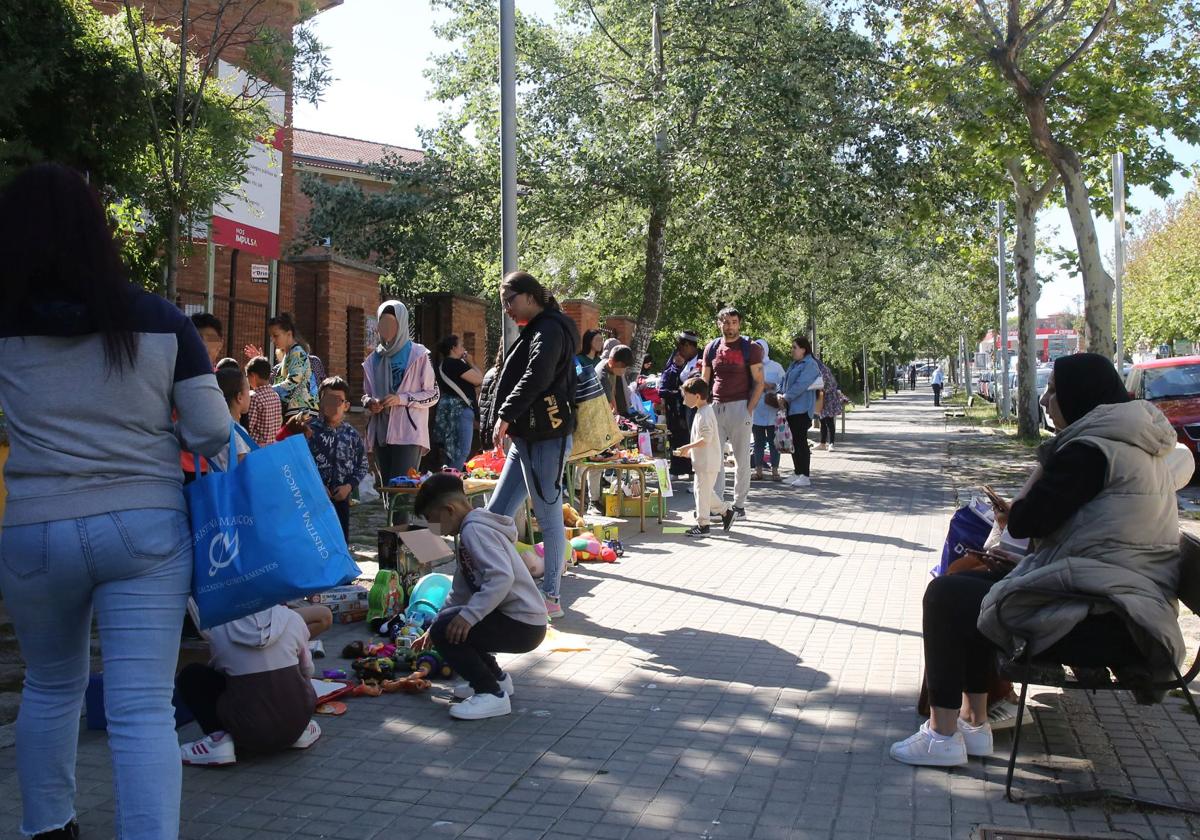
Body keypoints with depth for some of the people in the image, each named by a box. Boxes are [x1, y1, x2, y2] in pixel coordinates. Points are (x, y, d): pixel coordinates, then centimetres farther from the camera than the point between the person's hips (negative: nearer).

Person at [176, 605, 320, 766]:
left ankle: (218, 739, -1)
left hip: (248, 732, -3)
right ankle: (299, 731, 17)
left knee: (190, 676, 13)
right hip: (297, 723, 3)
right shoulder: (293, 618, -2)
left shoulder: (218, 628, -6)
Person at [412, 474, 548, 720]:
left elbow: (502, 577, -30)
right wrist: (434, 629, 27)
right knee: (450, 627, 18)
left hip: (523, 625, -10)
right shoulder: (474, 529, 18)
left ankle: (492, 694, -9)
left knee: (447, 631, -17)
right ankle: (496, 677, 22)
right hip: (514, 618, 10)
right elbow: (460, 594, 25)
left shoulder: (474, 530, -14)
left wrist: (468, 616, -31)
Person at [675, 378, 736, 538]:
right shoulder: (705, 411, 15)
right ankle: (725, 511, 24)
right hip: (703, 460, 10)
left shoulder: (703, 414, -18)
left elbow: (706, 438, -26)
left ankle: (702, 525, 2)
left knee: (702, 491, -4)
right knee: (705, 491, 18)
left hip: (706, 462, -10)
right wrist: (690, 452, 16)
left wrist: (688, 447, -21)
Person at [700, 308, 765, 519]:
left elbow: (759, 382, -2)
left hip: (739, 406, -4)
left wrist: (749, 409, -11)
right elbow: (704, 381, 15)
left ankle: (739, 504, 9)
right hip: (715, 406, 4)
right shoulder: (712, 348, 11)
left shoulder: (750, 348, 0)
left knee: (741, 457, 2)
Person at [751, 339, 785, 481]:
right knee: (758, 441, 7)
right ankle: (758, 470, 12)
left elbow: (784, 385, 1)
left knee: (773, 441, 3)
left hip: (772, 411, -2)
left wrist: (771, 386, -13)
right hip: (757, 411, 2)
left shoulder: (776, 367, 4)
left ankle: (775, 470, 9)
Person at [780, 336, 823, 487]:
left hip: (802, 408, -9)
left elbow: (801, 384, -20)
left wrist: (786, 397, -16)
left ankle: (805, 476, -4)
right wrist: (782, 396, 1)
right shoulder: (795, 364, 18)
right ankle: (797, 473, 19)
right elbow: (786, 381, 18)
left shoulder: (810, 365, -11)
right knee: (794, 441, 11)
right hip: (792, 408, 9)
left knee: (800, 441, -8)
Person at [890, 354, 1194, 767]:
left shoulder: (1089, 450, -17)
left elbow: (1024, 523, -14)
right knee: (972, 585, 21)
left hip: (1098, 625, -11)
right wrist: (1021, 511, 9)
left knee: (944, 595, -4)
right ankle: (974, 722, 21)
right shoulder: (1144, 446, 16)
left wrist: (1044, 462, -1)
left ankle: (942, 734, 0)